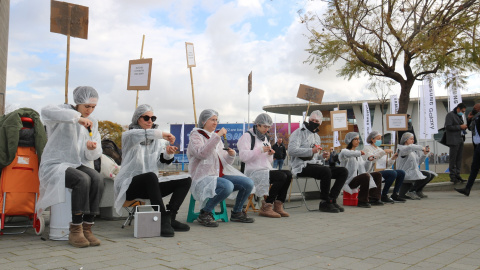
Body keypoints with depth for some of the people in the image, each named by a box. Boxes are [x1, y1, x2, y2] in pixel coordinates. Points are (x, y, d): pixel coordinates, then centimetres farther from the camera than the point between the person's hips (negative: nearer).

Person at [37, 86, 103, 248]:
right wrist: (77, 118, -36)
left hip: (78, 166, 5)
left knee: (97, 180, -27)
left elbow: (94, 155, 10)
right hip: (55, 166, -5)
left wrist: (92, 148, -15)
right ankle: (75, 230, -25)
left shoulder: (93, 123, 13)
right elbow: (46, 112, -30)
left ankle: (87, 228, -23)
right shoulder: (65, 112, -3)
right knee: (82, 180, -33)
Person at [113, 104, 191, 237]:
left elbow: (159, 164, 7)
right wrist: (161, 134, -37)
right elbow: (134, 135, -26)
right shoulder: (127, 136, 2)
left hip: (150, 185, 6)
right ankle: (163, 219, -36)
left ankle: (170, 217, -21)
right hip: (130, 185, -6)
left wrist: (168, 154, -15)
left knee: (186, 181, -9)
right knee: (150, 176, -38)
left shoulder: (157, 139, 17)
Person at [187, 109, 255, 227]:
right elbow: (201, 153, -25)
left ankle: (236, 213, 10)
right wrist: (217, 136, -24)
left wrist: (231, 154, -2)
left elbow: (226, 162, 21)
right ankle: (204, 214, -17)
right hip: (203, 178, -7)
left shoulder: (216, 137, 21)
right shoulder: (196, 136, -1)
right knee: (227, 186, -36)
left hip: (220, 175, 8)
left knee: (248, 183, -9)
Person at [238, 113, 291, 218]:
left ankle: (278, 205, -10)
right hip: (254, 172, -8)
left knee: (288, 174, -17)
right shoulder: (247, 136, -1)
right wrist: (260, 150, -20)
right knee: (281, 176, -26)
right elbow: (243, 156, -16)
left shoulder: (265, 138, 23)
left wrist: (270, 154, 2)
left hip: (266, 170, 8)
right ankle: (266, 207, -15)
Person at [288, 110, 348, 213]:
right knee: (326, 171, -35)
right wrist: (311, 151, -18)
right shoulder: (299, 132, 1)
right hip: (302, 166, -8)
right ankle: (324, 203, -20)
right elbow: (292, 150, -15)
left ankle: (331, 199, -13)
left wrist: (322, 156, 8)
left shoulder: (317, 137, 27)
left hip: (316, 165, 8)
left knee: (343, 171, -7)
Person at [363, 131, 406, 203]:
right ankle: (384, 196, -20)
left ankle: (395, 195, -2)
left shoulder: (379, 149, 25)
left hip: (383, 170, 8)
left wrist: (393, 158, 3)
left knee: (401, 173, -8)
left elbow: (387, 165, 21)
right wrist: (384, 152, -19)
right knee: (393, 173, -29)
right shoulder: (367, 148, 2)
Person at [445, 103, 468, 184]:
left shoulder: (460, 116, 20)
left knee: (459, 158, 9)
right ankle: (452, 176, -1)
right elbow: (448, 127, -15)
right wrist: (460, 127, -16)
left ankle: (457, 175, 16)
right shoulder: (450, 115, -6)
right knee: (453, 158, -4)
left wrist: (464, 127, 5)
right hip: (454, 140, -8)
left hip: (460, 140, 8)